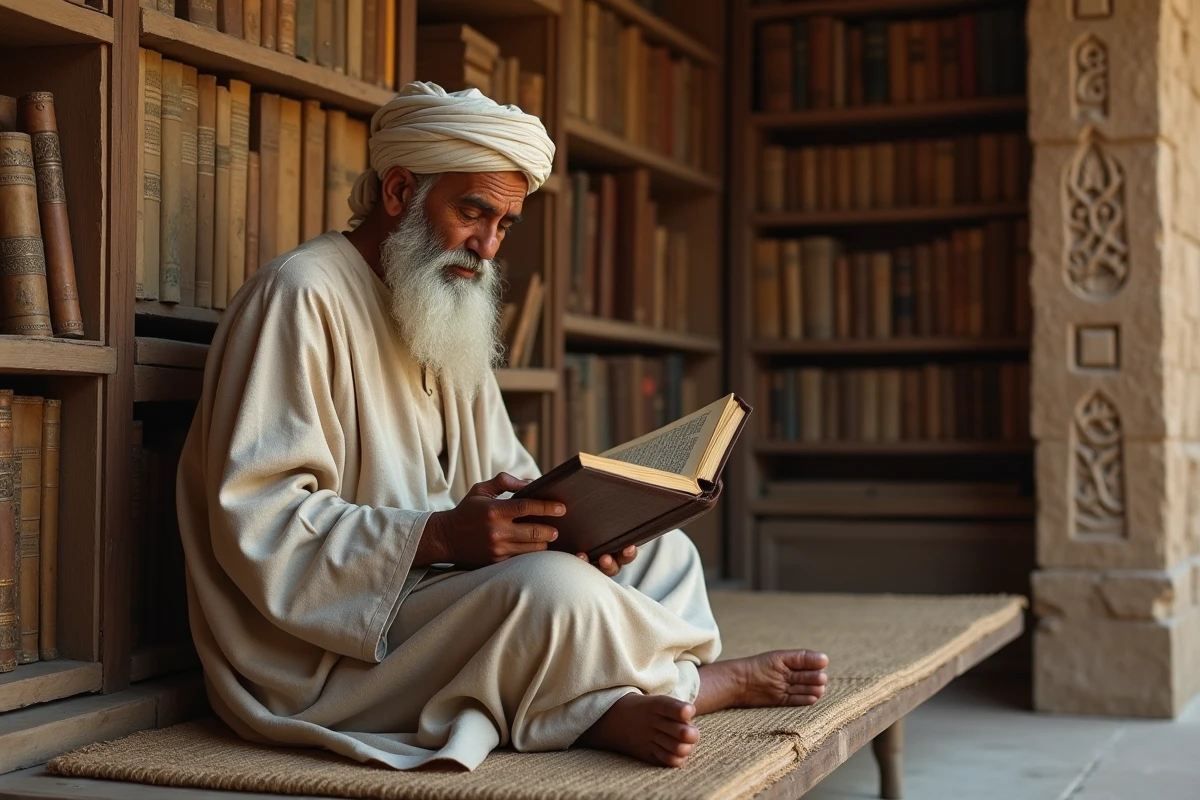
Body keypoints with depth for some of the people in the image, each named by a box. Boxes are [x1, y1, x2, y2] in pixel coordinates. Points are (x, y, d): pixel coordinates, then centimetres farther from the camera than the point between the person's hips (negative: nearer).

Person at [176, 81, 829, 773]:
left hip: (432, 589, 9)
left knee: (664, 553, 6)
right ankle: (710, 681, -3)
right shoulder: (302, 295, -13)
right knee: (551, 587, -30)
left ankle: (604, 711, -20)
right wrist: (441, 537, -30)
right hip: (321, 654, -9)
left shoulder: (451, 311, 17)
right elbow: (258, 521, -21)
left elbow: (507, 477, 16)